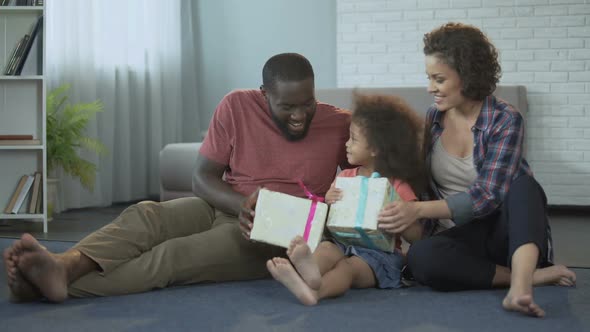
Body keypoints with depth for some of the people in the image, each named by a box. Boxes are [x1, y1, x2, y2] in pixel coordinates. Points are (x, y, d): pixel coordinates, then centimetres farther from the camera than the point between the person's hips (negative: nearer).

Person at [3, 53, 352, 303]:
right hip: (224, 207, 4)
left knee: (176, 254, -30)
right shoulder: (238, 107, -2)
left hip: (278, 235, -3)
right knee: (145, 215, -28)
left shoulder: (339, 124, -5)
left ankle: (65, 284, -46)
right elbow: (202, 177, -1)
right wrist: (242, 204, -22)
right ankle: (63, 266, -53)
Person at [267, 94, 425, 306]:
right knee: (325, 248, -31)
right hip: (344, 243, 4)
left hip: (381, 252, -4)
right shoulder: (345, 177, 18)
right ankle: (311, 273, -67)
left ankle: (312, 291, -66)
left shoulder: (398, 187, 3)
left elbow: (417, 236, 0)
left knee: (347, 268, -34)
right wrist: (328, 203, -5)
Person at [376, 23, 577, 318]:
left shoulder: (505, 120, -11)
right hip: (461, 237, 3)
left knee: (522, 184, -34)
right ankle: (533, 275, -26)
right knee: (421, 258, -33)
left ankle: (519, 285, -50)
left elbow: (488, 196, -22)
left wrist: (420, 210, -32)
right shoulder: (433, 118, 3)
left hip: (504, 230, -3)